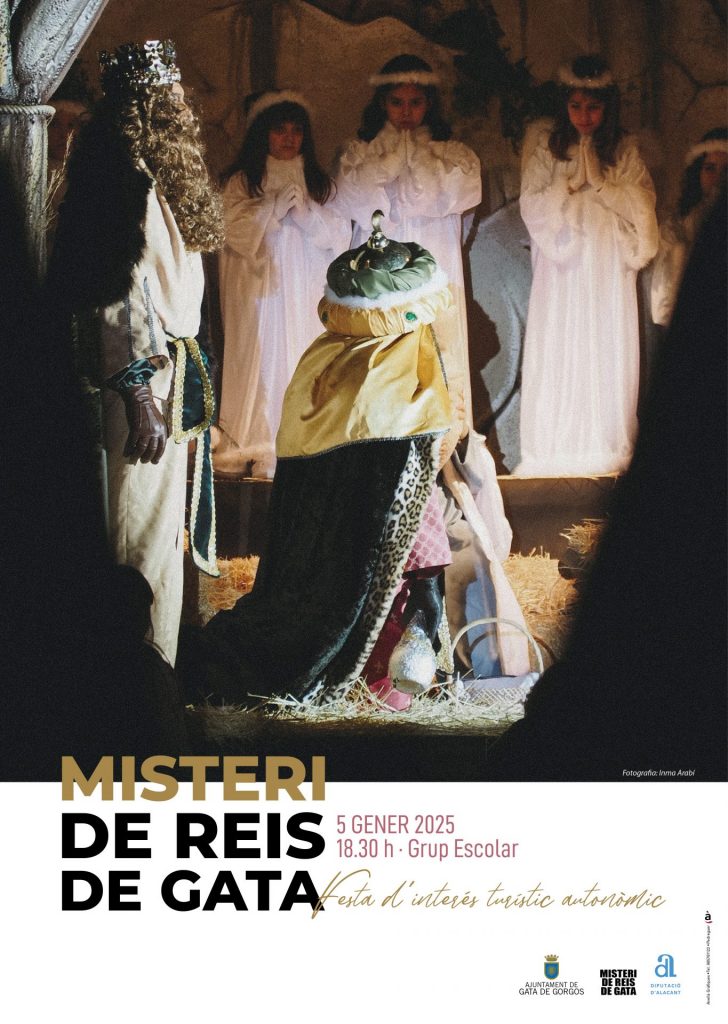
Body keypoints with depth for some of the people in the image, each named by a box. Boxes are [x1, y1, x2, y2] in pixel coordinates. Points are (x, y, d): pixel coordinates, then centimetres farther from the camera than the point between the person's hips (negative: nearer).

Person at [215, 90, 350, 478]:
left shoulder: (318, 183, 14)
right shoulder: (243, 182, 6)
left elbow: (337, 233, 6)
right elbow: (235, 229, -6)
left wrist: (304, 208, -8)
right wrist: (278, 204, -10)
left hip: (307, 291, 2)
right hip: (261, 286, -2)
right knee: (263, 359, -7)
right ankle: (261, 451, -6)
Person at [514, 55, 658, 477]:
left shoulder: (626, 150, 5)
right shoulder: (548, 148, 5)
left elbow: (643, 205, -3)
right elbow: (532, 206, -2)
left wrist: (599, 180, -10)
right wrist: (569, 182, -11)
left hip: (608, 270, 0)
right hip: (562, 268, 0)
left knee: (607, 354, -1)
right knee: (558, 354, -3)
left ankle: (608, 446, 5)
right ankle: (555, 447, 3)